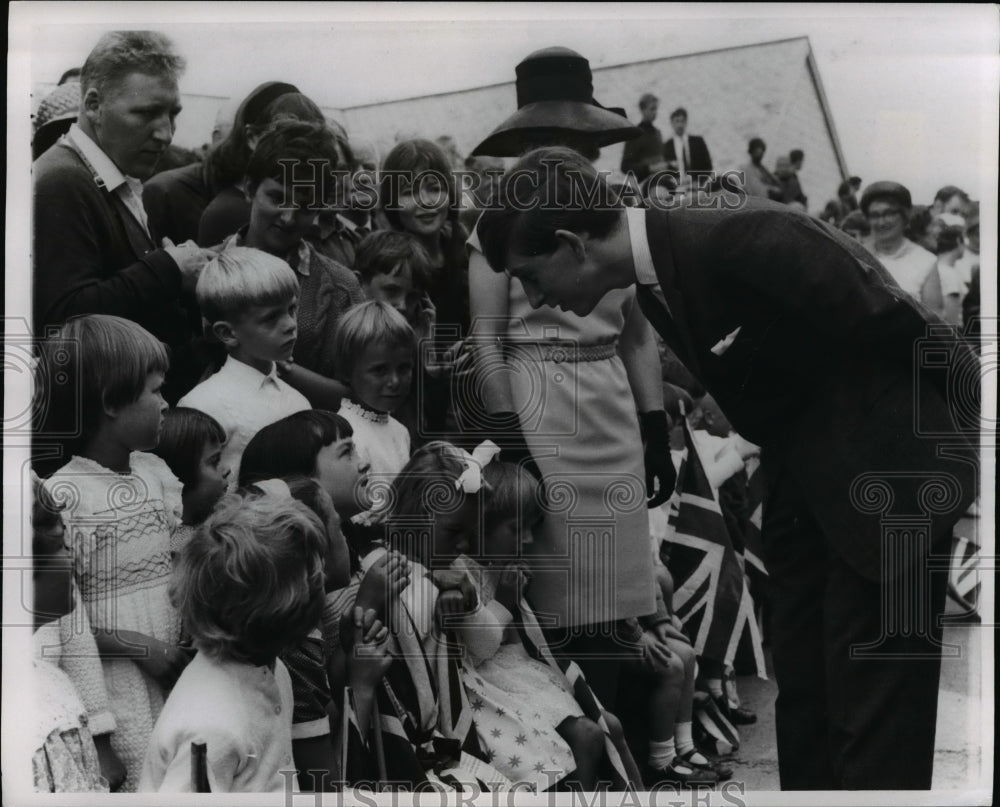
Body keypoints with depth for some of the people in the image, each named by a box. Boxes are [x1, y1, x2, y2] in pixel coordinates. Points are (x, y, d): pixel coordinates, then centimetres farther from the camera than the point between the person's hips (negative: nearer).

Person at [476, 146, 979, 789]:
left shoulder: (743, 241, -25)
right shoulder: (658, 284, 3)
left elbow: (895, 322, -19)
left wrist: (973, 427, -8)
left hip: (888, 468, -8)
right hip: (805, 483, 8)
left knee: (870, 711, -6)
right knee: (803, 693, 12)